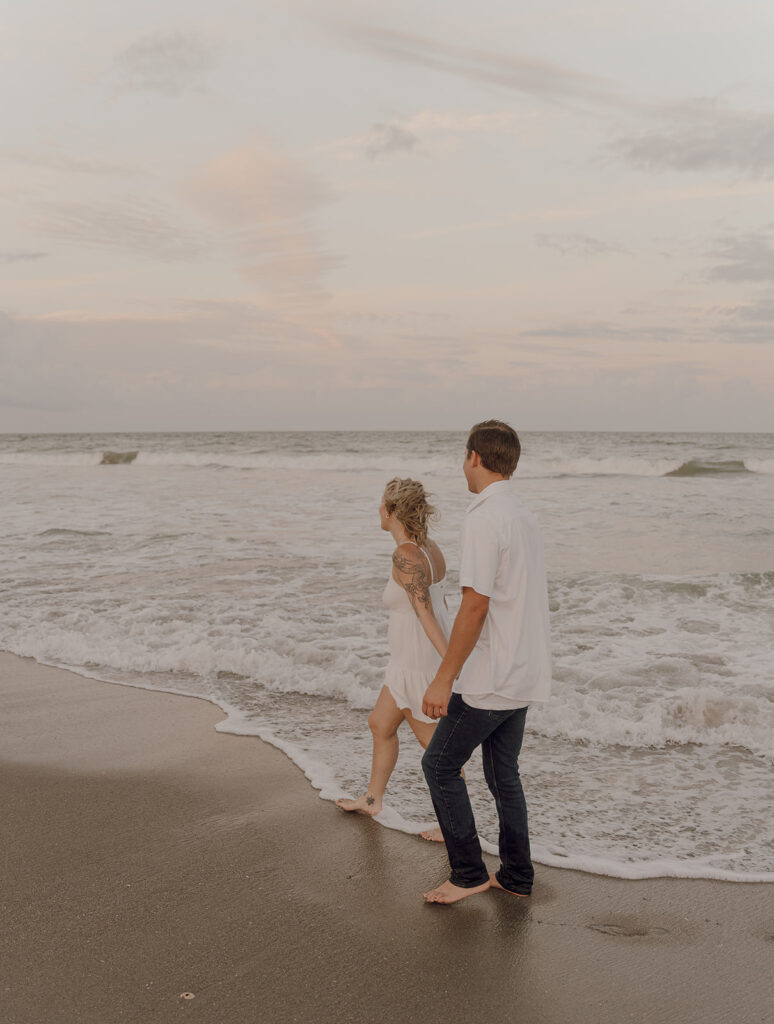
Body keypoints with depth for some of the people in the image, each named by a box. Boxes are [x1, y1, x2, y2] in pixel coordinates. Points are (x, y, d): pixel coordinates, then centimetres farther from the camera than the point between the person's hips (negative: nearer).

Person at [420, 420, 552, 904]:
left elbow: (475, 605, -23)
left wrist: (444, 680, -19)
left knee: (441, 765, 5)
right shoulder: (525, 515, 10)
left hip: (490, 678, -9)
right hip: (524, 674, 9)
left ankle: (468, 872, 11)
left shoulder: (484, 519, -18)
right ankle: (516, 876, 25)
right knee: (503, 773, 17)